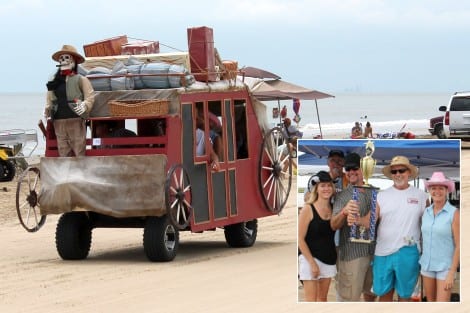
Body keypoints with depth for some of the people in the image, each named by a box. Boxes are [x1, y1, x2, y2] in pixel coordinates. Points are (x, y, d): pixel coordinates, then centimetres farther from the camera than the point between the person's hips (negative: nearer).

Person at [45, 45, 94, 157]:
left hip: (76, 121, -5)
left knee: (79, 153, -7)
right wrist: (47, 109, 0)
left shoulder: (81, 80, 4)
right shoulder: (55, 82, 17)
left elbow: (90, 97, -3)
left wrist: (85, 105, -23)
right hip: (59, 121, 5)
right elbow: (49, 99, 20)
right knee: (63, 152, 6)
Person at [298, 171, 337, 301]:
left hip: (329, 260, 6)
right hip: (310, 258, -6)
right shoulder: (308, 209, -9)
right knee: (311, 300, -7)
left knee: (322, 298, 10)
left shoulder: (333, 208, 7)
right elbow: (300, 239, -11)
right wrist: (312, 263, -15)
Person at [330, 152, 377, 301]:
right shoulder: (342, 196, -3)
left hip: (374, 252, 5)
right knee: (349, 296, -6)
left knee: (371, 290, 20)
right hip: (351, 254, -5)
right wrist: (344, 211, -37)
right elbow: (334, 225, -16)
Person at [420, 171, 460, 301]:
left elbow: (459, 245, -13)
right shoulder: (426, 212, 4)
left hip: (445, 267, -6)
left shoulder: (454, 213, -13)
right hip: (427, 265, 6)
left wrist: (452, 273, -17)